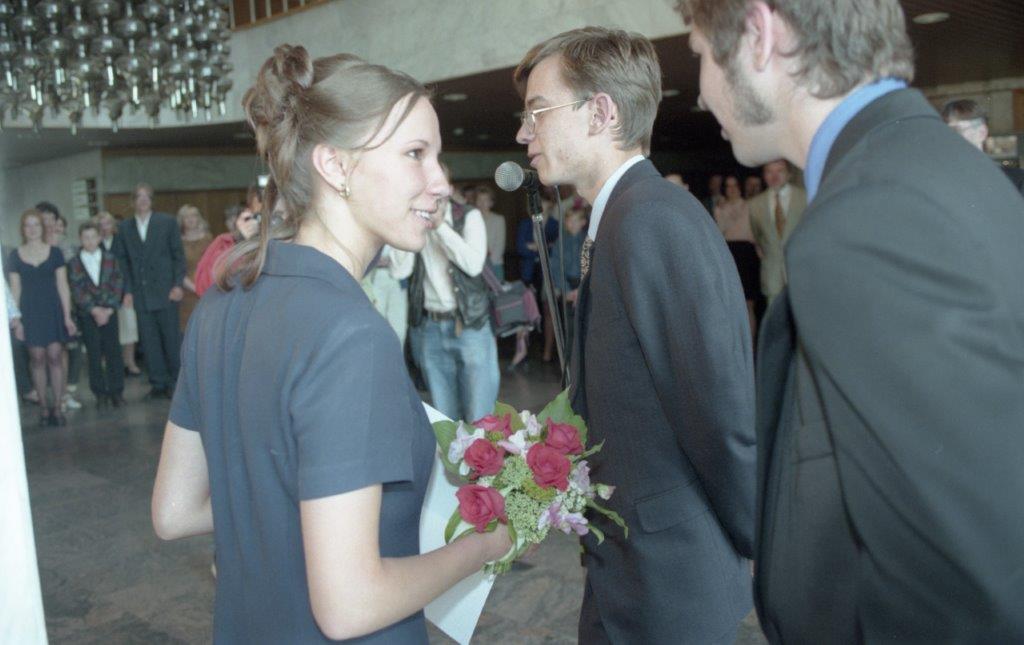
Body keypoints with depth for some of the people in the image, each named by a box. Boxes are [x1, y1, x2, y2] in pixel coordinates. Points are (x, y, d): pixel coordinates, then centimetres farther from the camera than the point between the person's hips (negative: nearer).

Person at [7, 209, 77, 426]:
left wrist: (67, 316, -1)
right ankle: (44, 408, 8)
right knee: (37, 359, 0)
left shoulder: (54, 252, 4)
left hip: (53, 311, 0)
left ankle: (57, 408, 3)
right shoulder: (15, 256, 5)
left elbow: (62, 286, 4)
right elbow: (15, 289, 6)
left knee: (54, 357, -4)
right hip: (29, 313, 1)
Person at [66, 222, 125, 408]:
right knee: (94, 355, 2)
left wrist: (109, 309, -8)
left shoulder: (110, 258, 6)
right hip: (88, 314, -1)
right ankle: (100, 393, 10)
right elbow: (76, 290, -3)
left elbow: (118, 284, 2)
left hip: (109, 312, 1)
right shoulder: (74, 263, 2)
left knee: (113, 351, 1)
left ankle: (116, 391, 10)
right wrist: (94, 310, -12)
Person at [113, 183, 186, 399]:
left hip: (166, 292, -2)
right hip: (140, 295, 2)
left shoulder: (167, 222, 4)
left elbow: (178, 255, 2)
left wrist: (178, 284, -6)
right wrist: (127, 290, -1)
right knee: (149, 342, 4)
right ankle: (159, 384, 12)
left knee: (172, 339, 2)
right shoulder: (123, 228, 9)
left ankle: (178, 380, 13)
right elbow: (121, 261, 7)